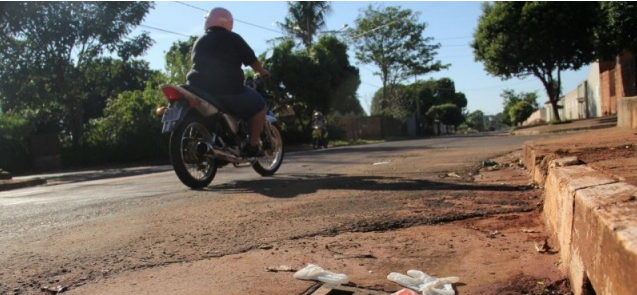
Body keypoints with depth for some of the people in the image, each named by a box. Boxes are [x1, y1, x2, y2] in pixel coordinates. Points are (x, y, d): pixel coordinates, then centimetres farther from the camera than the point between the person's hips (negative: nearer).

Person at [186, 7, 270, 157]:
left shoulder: (198, 42, 22)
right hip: (227, 90, -6)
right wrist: (263, 73, 28)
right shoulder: (232, 38, 5)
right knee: (259, 105, 10)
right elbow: (252, 60, 9)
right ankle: (252, 145, 5)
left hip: (199, 90, 7)